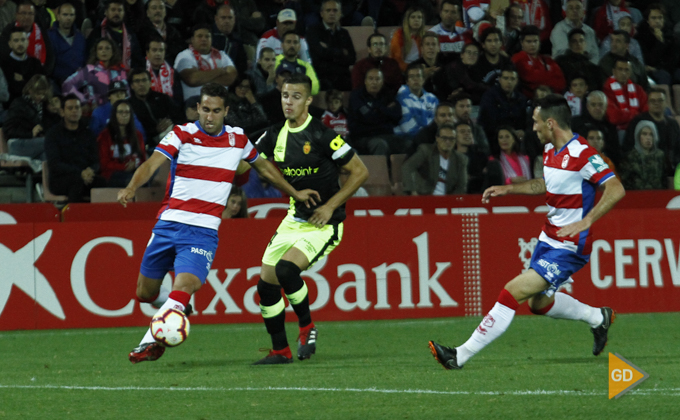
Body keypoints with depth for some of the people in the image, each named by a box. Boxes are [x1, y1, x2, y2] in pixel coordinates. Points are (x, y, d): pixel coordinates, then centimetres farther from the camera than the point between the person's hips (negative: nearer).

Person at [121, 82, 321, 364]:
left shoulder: (238, 140, 7)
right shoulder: (182, 134, -3)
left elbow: (264, 168, 26)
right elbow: (152, 163, -17)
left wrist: (294, 193, 31)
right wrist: (131, 188, -36)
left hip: (204, 232, -1)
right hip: (169, 222, 1)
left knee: (184, 288, -23)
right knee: (145, 293, 9)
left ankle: (150, 343, -17)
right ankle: (178, 309, 41)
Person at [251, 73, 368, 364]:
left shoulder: (321, 136, -17)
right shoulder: (276, 135, 2)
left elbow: (360, 171, -13)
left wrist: (330, 206, -15)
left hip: (323, 224, -7)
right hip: (294, 219, 7)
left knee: (286, 268, -27)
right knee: (266, 284, 1)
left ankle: (307, 327, -2)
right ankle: (281, 351, 15)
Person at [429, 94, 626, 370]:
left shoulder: (582, 154, -21)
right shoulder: (550, 150, 7)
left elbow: (616, 190, -27)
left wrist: (585, 222, -34)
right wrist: (508, 189, 19)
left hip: (569, 248, -10)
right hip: (549, 239, 10)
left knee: (513, 292, -15)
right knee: (538, 303, 22)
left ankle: (461, 356, -12)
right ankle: (598, 318, 41)